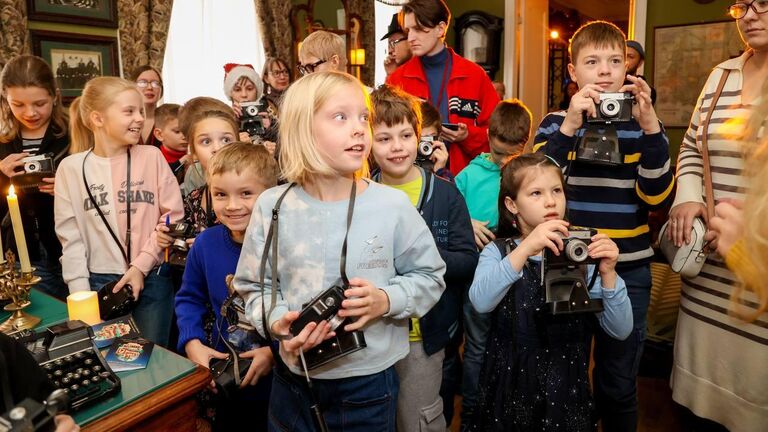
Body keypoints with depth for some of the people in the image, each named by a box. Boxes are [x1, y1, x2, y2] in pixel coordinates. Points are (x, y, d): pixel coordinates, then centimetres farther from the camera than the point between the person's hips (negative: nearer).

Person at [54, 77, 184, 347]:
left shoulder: (152, 156, -2)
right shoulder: (71, 168, 0)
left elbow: (172, 216, -2)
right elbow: (70, 236, 1)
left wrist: (141, 265, -8)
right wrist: (80, 293, -4)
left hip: (152, 280, 0)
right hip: (99, 283, 1)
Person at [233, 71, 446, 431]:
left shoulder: (394, 205, -11)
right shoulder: (272, 206, -7)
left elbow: (429, 277, 0)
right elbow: (253, 285, 2)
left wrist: (386, 301, -17)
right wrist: (277, 322, -17)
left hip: (369, 381, -1)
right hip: (295, 377, 1)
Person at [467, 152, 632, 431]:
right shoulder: (498, 251, -5)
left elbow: (620, 331, -7)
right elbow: (480, 302, -26)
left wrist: (607, 274, -21)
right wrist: (525, 249, -34)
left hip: (567, 390, 1)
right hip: (510, 391, -1)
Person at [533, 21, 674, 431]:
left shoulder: (641, 124, 2)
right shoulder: (556, 122, 0)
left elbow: (658, 198, -9)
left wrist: (650, 127, -20)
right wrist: (569, 125, -24)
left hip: (628, 270, 1)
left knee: (619, 384, 13)